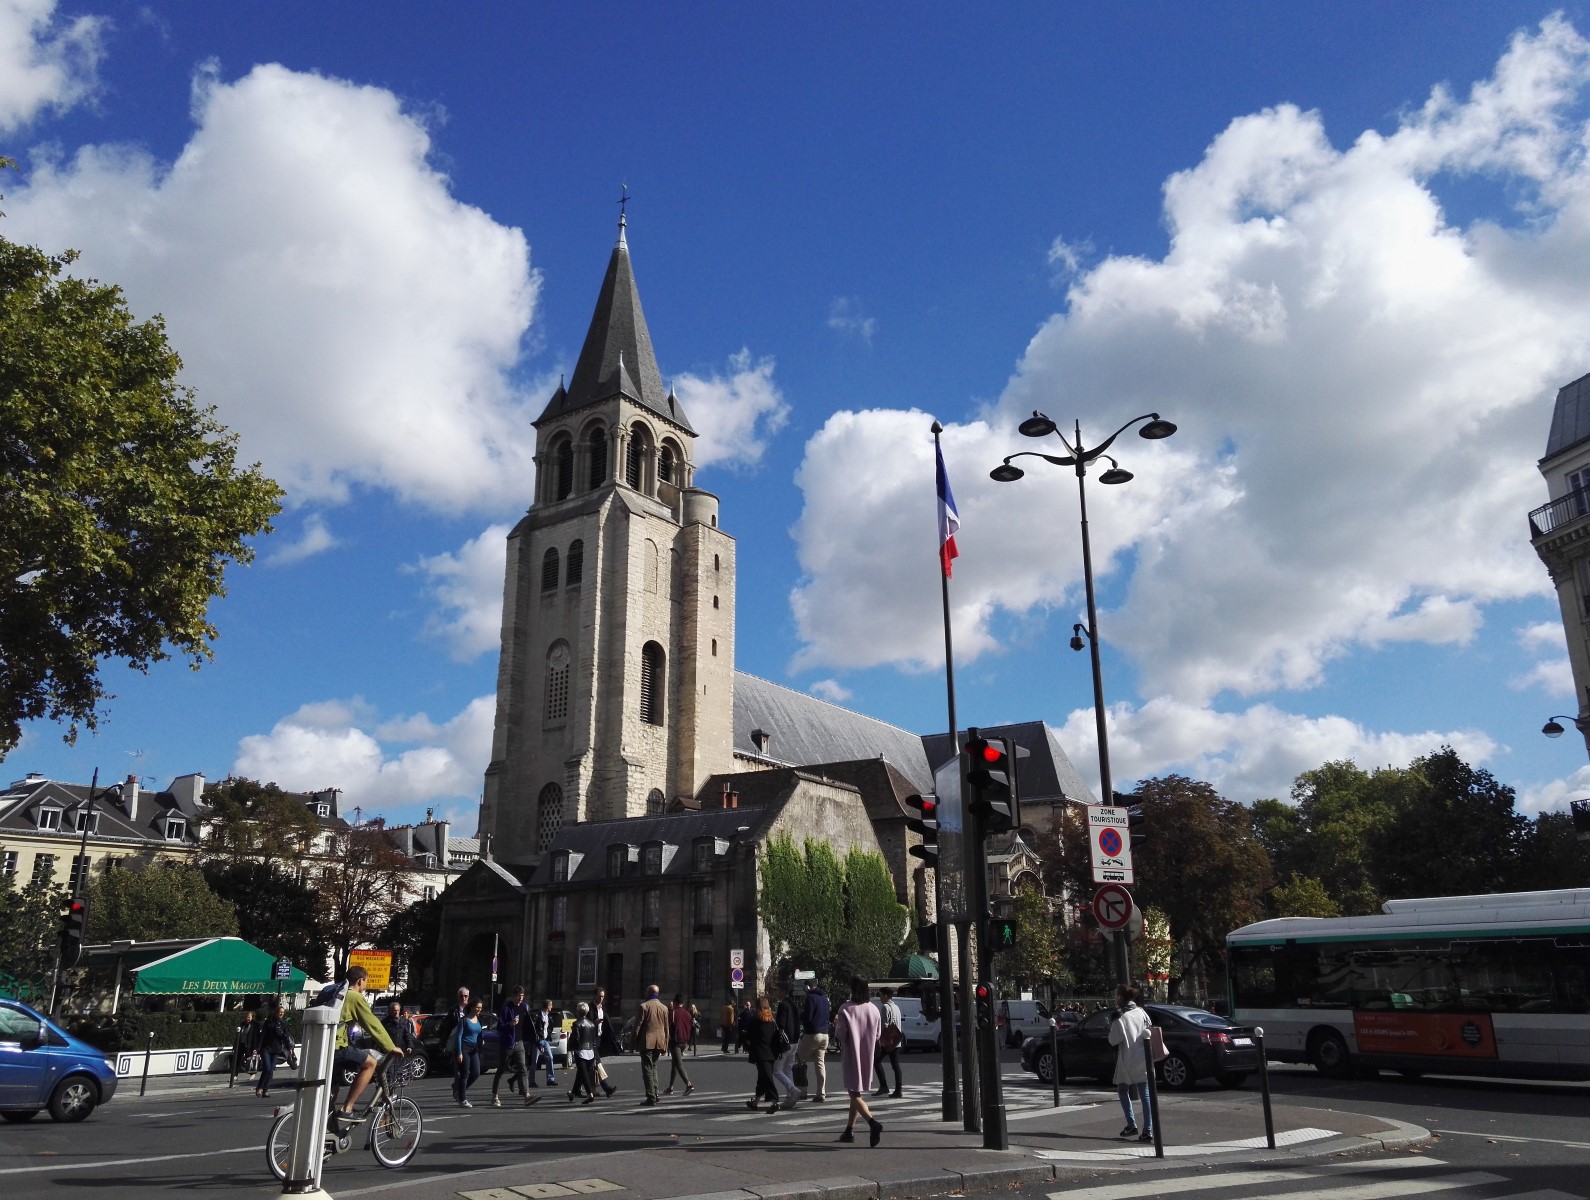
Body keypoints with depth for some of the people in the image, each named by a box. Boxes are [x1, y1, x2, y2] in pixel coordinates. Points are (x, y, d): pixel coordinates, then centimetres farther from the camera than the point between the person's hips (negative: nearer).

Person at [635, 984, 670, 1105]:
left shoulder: (644, 1006, -8)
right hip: (659, 1043, 5)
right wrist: (665, 1046, 15)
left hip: (646, 1042, -5)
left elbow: (638, 1025, -8)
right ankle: (655, 1095, 16)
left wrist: (635, 1041, 2)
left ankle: (651, 1098, -4)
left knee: (647, 1069, -1)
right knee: (653, 1067, 19)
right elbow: (666, 1028, 10)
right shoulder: (664, 1008, 7)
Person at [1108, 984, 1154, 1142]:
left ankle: (1131, 1124, 10)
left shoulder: (1119, 1017, -14)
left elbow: (1113, 1040, -12)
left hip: (1127, 1062, -5)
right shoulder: (1141, 1013, 3)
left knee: (1123, 1090, 16)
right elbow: (1149, 1031, 9)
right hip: (1143, 1060, 5)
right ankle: (1148, 1131, 0)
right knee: (1145, 1095, 5)